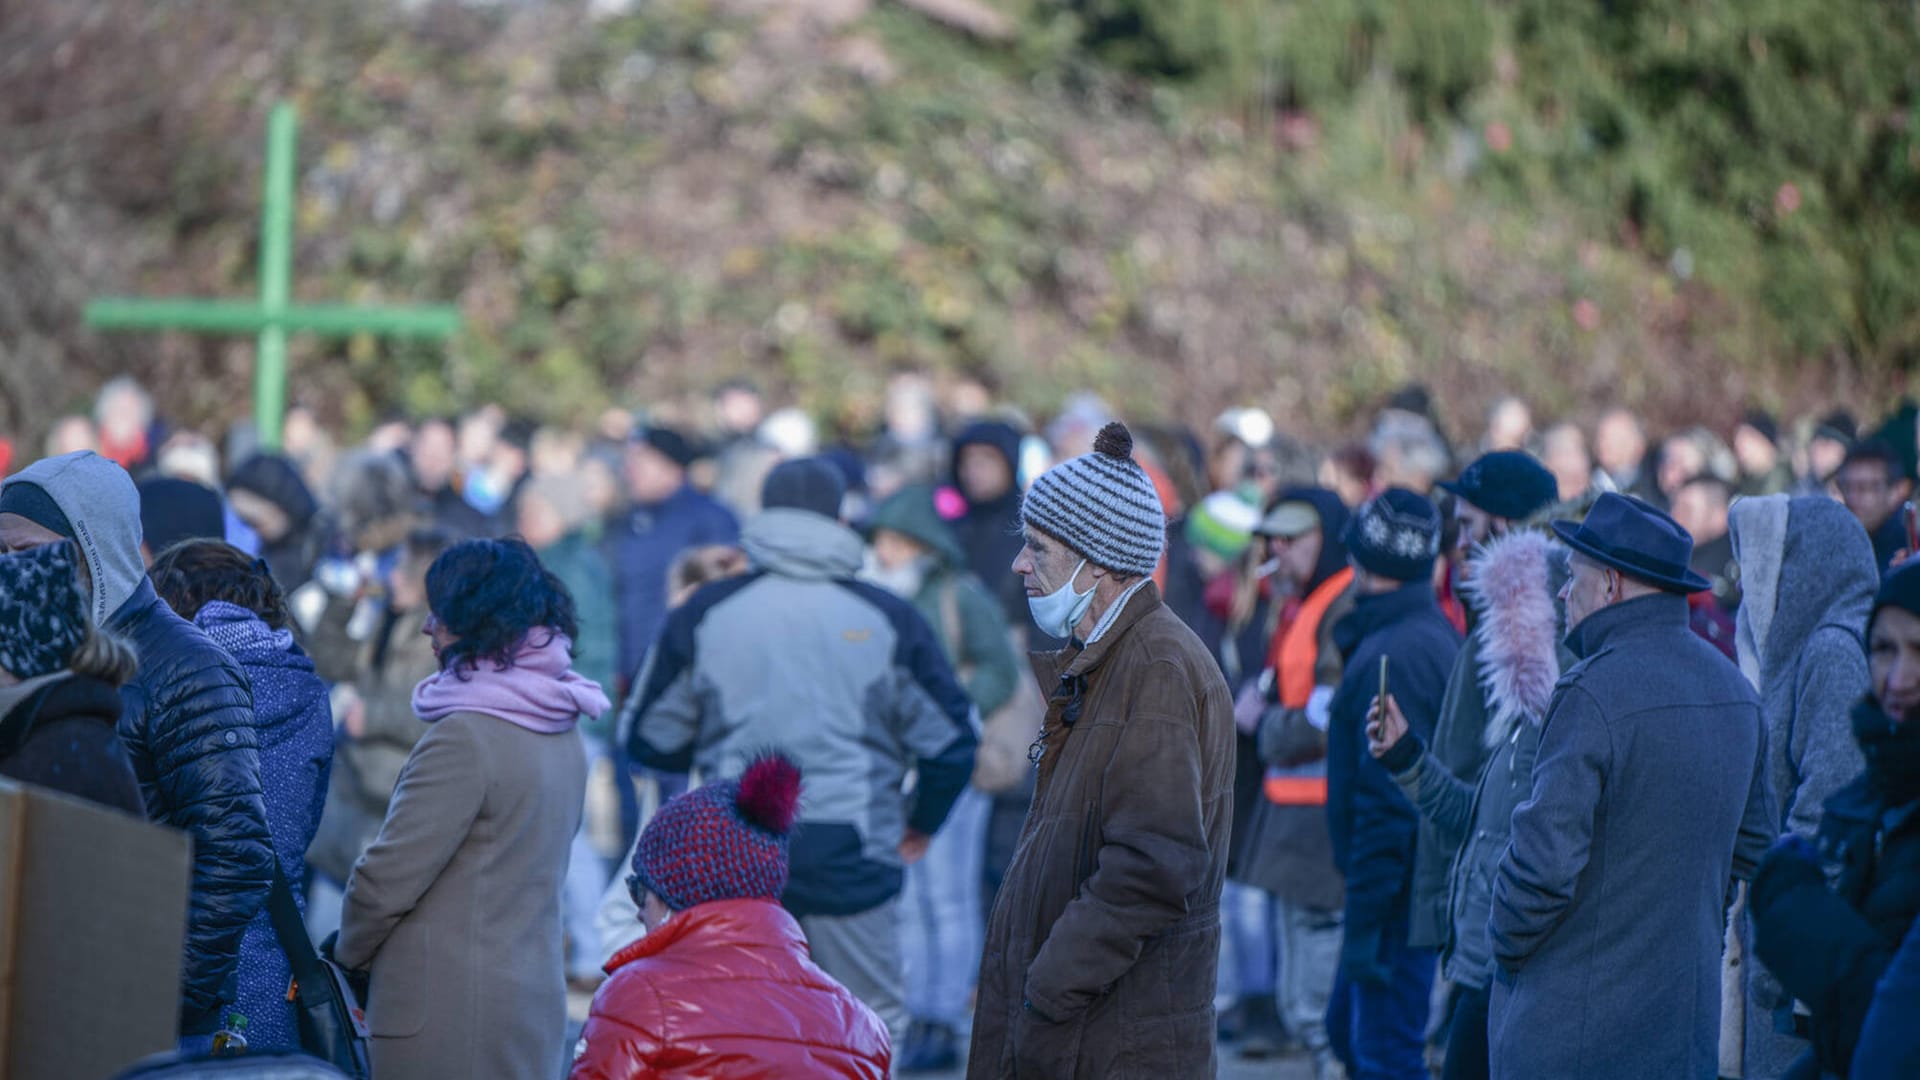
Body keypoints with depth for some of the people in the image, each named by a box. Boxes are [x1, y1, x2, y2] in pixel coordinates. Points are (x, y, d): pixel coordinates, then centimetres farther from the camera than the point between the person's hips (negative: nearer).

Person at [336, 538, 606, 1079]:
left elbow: (388, 877, -15)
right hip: (536, 1006, 8)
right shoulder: (564, 739, 10)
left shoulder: (464, 738, -17)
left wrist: (350, 952, 5)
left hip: (448, 1022, -8)